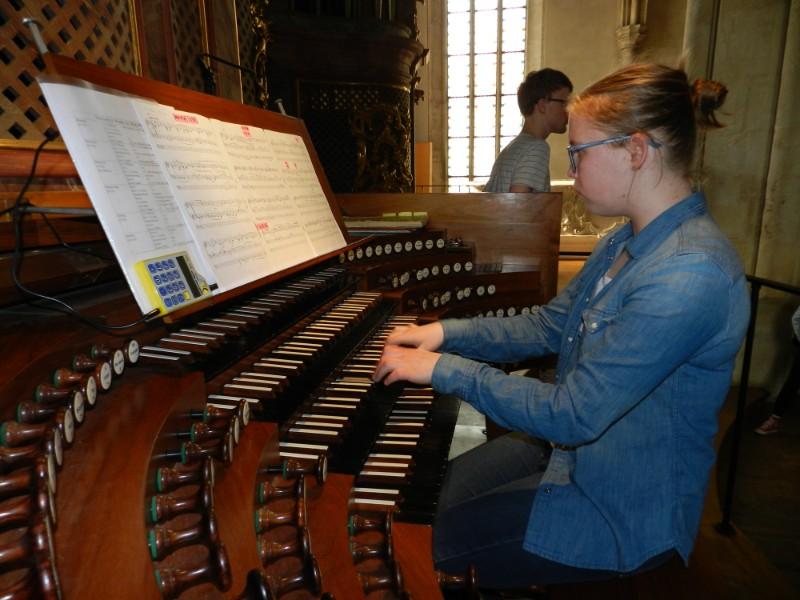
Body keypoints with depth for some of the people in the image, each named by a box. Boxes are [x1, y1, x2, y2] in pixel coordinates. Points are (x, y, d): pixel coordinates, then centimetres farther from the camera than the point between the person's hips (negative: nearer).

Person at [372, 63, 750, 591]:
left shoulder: (691, 273, -30)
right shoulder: (627, 241, 2)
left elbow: (573, 415, -30)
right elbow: (549, 326, 8)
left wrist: (445, 369, -23)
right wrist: (447, 333, -2)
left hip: (622, 511, -8)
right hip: (573, 451, 8)